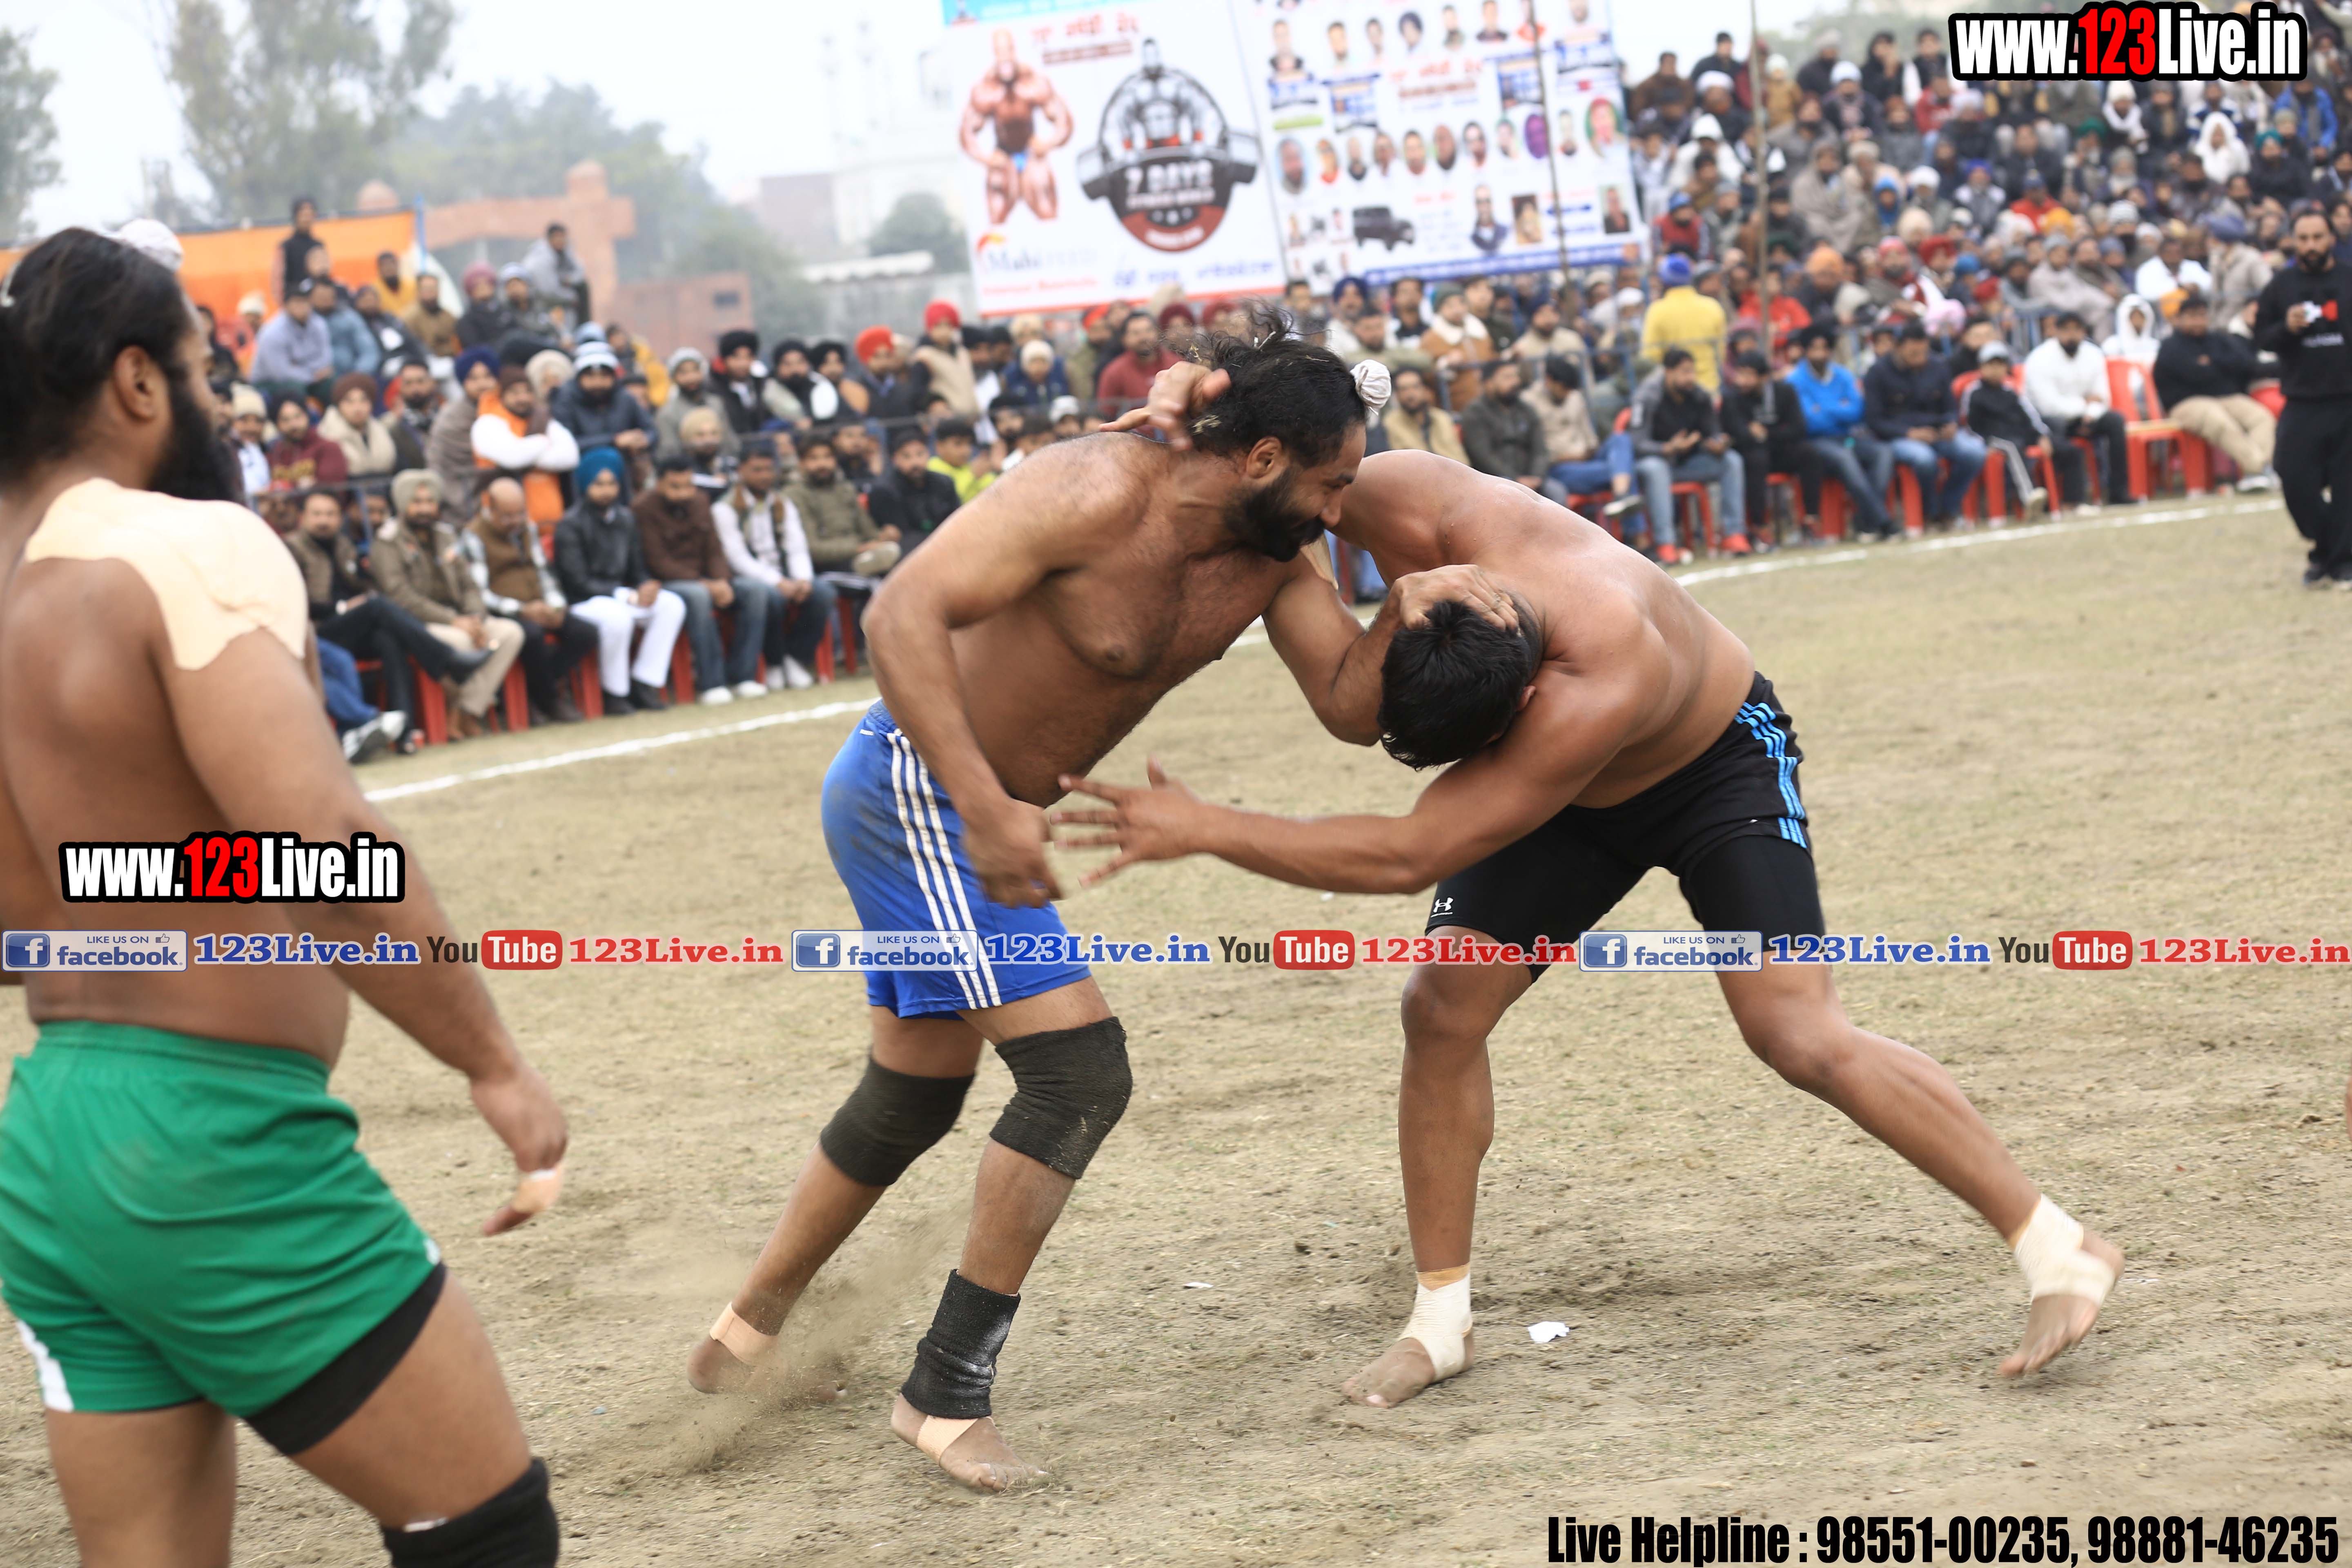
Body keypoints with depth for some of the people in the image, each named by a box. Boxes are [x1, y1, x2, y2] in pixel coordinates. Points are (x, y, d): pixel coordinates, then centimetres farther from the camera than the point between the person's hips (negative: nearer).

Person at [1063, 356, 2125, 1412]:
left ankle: (2058, 1251, -6)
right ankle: (1441, 1319, 6)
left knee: (1800, 1033, -19)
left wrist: (1203, 831, -45)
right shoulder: (1433, 515, -34)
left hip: (1717, 766, -6)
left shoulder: (1599, 689, -47)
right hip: (1572, 798, 6)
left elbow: (1409, 856, -45)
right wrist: (1193, 409, -38)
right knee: (1442, 1010, -7)